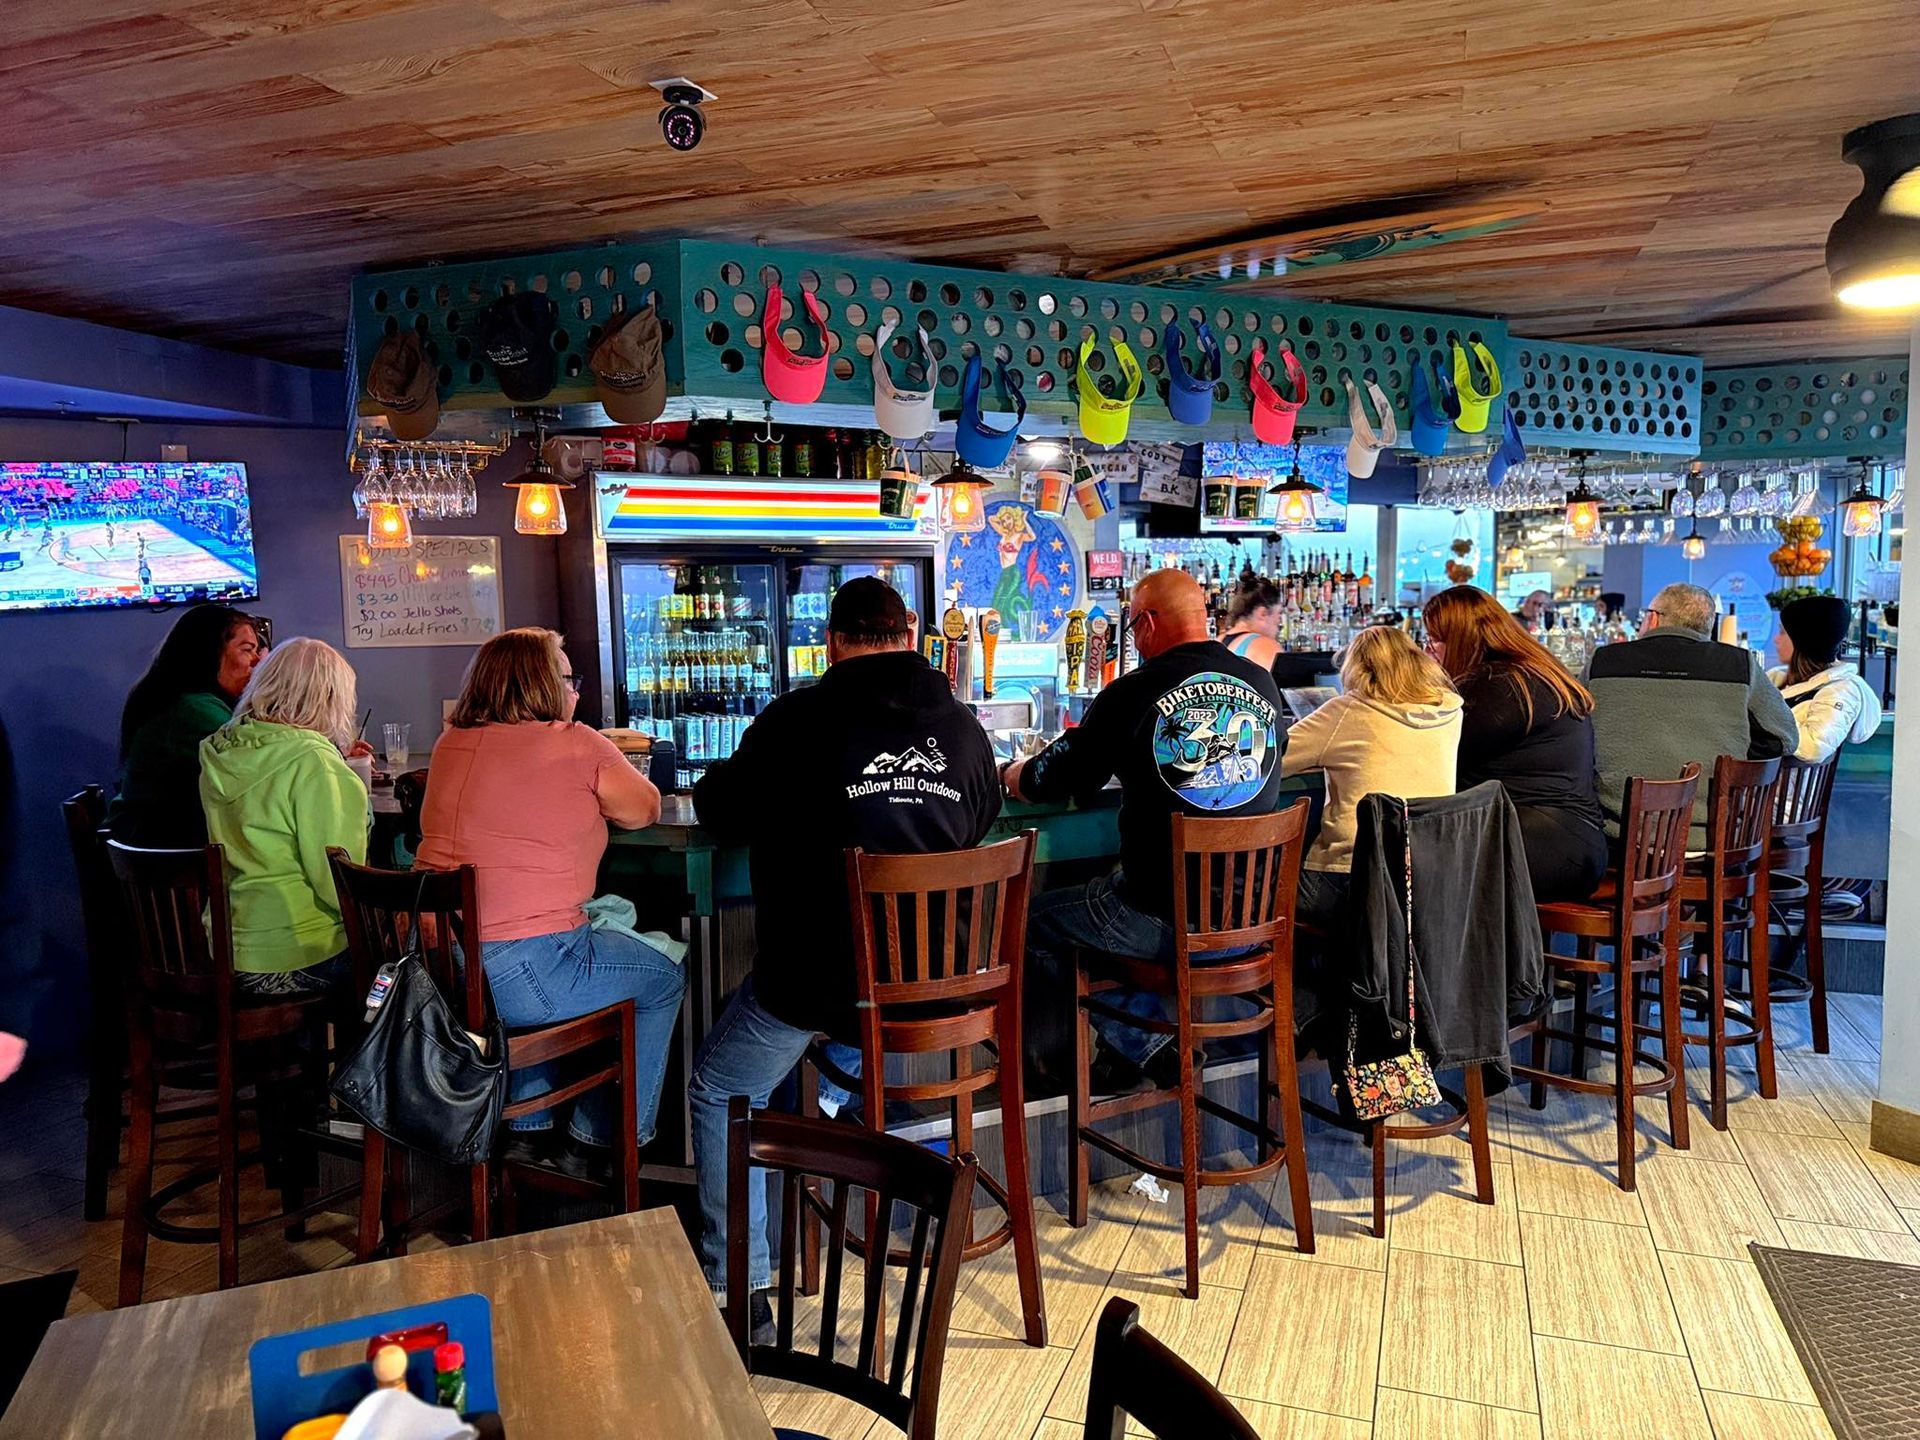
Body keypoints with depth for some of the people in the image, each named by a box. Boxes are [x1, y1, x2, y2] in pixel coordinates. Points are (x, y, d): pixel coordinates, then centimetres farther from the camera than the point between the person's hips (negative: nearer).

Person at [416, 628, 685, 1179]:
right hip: (520, 977, -7)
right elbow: (644, 810, 6)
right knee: (664, 977, 16)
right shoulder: (577, 744, -9)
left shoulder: (450, 746, 11)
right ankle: (594, 1144, 25)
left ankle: (528, 1128, 37)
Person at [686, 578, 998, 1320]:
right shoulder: (964, 727, 2)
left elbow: (723, 817, 2)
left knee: (719, 1093, 18)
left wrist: (711, 781, 25)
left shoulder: (796, 719, -11)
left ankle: (739, 1284, 21)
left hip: (818, 977, -4)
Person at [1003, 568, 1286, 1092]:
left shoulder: (1133, 693, -12)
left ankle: (1140, 1044, 19)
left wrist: (1017, 775, 23)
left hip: (1165, 920, -6)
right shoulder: (1261, 683, 3)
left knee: (1032, 921, 14)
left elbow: (1055, 781, -1)